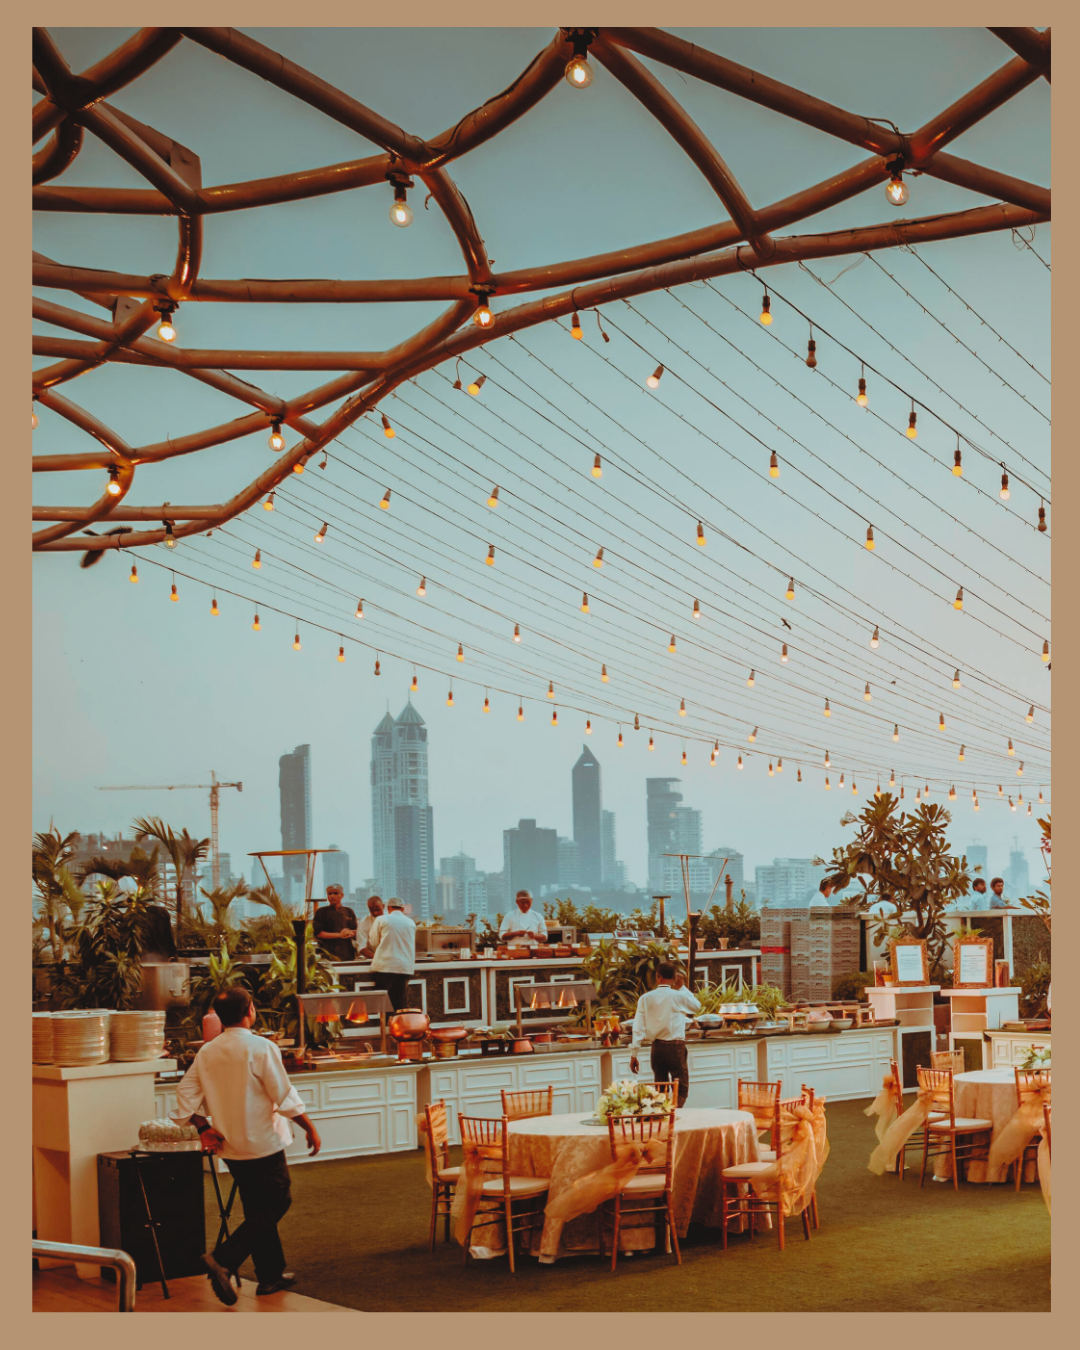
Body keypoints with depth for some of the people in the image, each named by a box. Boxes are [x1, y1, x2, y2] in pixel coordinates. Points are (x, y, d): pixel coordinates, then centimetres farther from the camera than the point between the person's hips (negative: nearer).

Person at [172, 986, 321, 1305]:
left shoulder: (207, 1052, 2)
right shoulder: (261, 1048, -16)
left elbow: (185, 1093, 3)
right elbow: (285, 1097, -13)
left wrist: (203, 1128, 8)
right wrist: (310, 1129, -4)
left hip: (230, 1147, 7)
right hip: (263, 1144, -7)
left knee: (258, 1211, 17)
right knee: (275, 1205, 2)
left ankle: (271, 1274, 23)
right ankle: (223, 1259, -13)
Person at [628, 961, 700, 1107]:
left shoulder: (645, 998, 0)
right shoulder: (679, 996, -6)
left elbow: (638, 1028, -2)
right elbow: (696, 1007, 14)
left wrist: (634, 1054, 1)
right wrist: (682, 987, 19)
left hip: (656, 1048, 3)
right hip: (676, 1047, -3)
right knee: (681, 1089, 2)